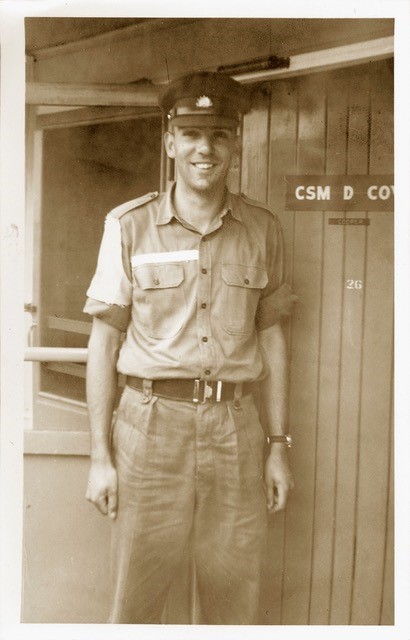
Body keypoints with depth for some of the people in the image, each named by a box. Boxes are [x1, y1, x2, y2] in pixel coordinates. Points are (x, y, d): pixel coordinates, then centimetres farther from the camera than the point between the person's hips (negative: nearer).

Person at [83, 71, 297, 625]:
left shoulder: (263, 230, 4)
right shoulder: (129, 226, -3)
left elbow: (270, 337, 9)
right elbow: (105, 340, 0)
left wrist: (279, 446, 7)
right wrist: (100, 455, -2)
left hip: (236, 428, 2)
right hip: (152, 423, -2)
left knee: (236, 601, 14)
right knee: (136, 599, 10)